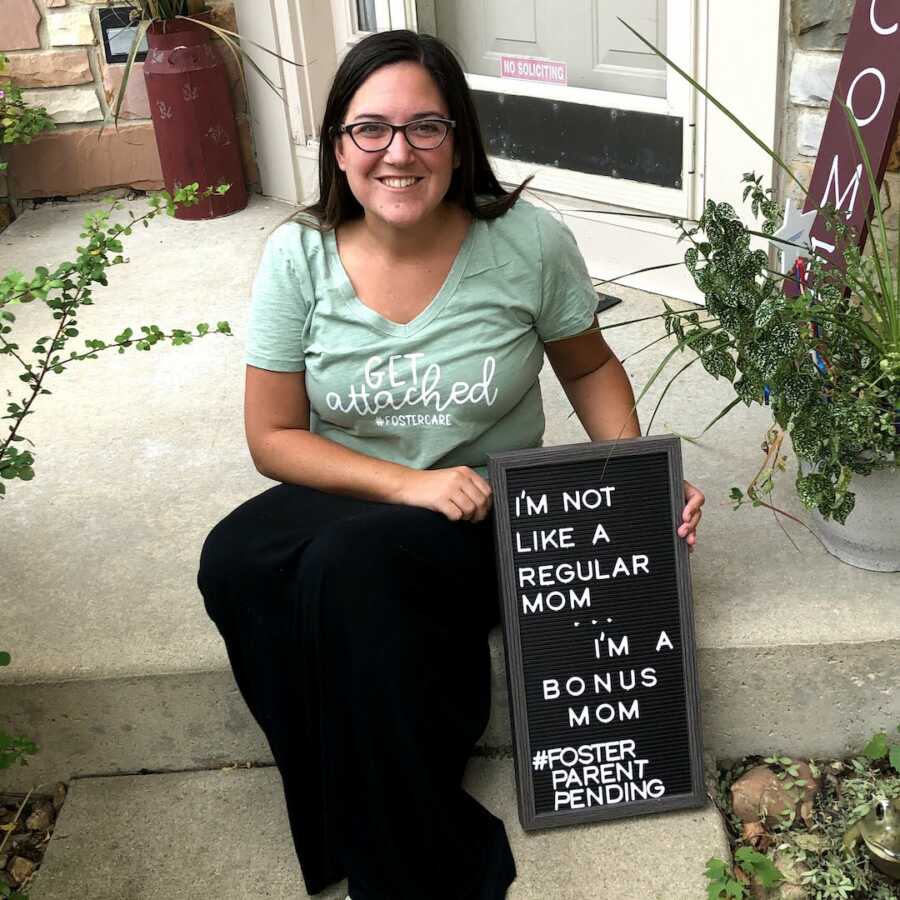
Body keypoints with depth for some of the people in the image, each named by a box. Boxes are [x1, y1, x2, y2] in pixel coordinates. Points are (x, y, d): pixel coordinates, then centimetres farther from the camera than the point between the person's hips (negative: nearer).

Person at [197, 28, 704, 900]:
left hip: (488, 517, -2)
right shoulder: (298, 255, -8)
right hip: (343, 506, 3)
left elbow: (589, 368, 6)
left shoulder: (529, 242, -11)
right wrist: (408, 483, -19)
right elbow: (273, 435, -5)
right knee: (233, 562, -28)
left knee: (351, 564, -33)